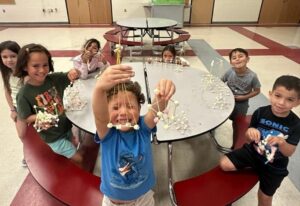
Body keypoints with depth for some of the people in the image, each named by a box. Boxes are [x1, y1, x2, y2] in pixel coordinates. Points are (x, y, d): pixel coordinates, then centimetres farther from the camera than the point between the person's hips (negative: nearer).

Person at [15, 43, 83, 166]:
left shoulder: (54, 78, -13)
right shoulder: (24, 94, -21)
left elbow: (73, 75, -2)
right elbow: (26, 118, -10)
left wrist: (73, 72, -26)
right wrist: (38, 118, -31)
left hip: (68, 127, 5)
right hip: (53, 136, -4)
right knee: (78, 159, 4)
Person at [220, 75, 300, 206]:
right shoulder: (260, 112, -16)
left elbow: (289, 153, -14)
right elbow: (248, 139, -7)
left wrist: (281, 142, -37)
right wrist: (250, 133, -32)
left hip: (274, 166, 0)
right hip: (253, 152, 1)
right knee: (224, 164, -16)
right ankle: (250, 166, 10)